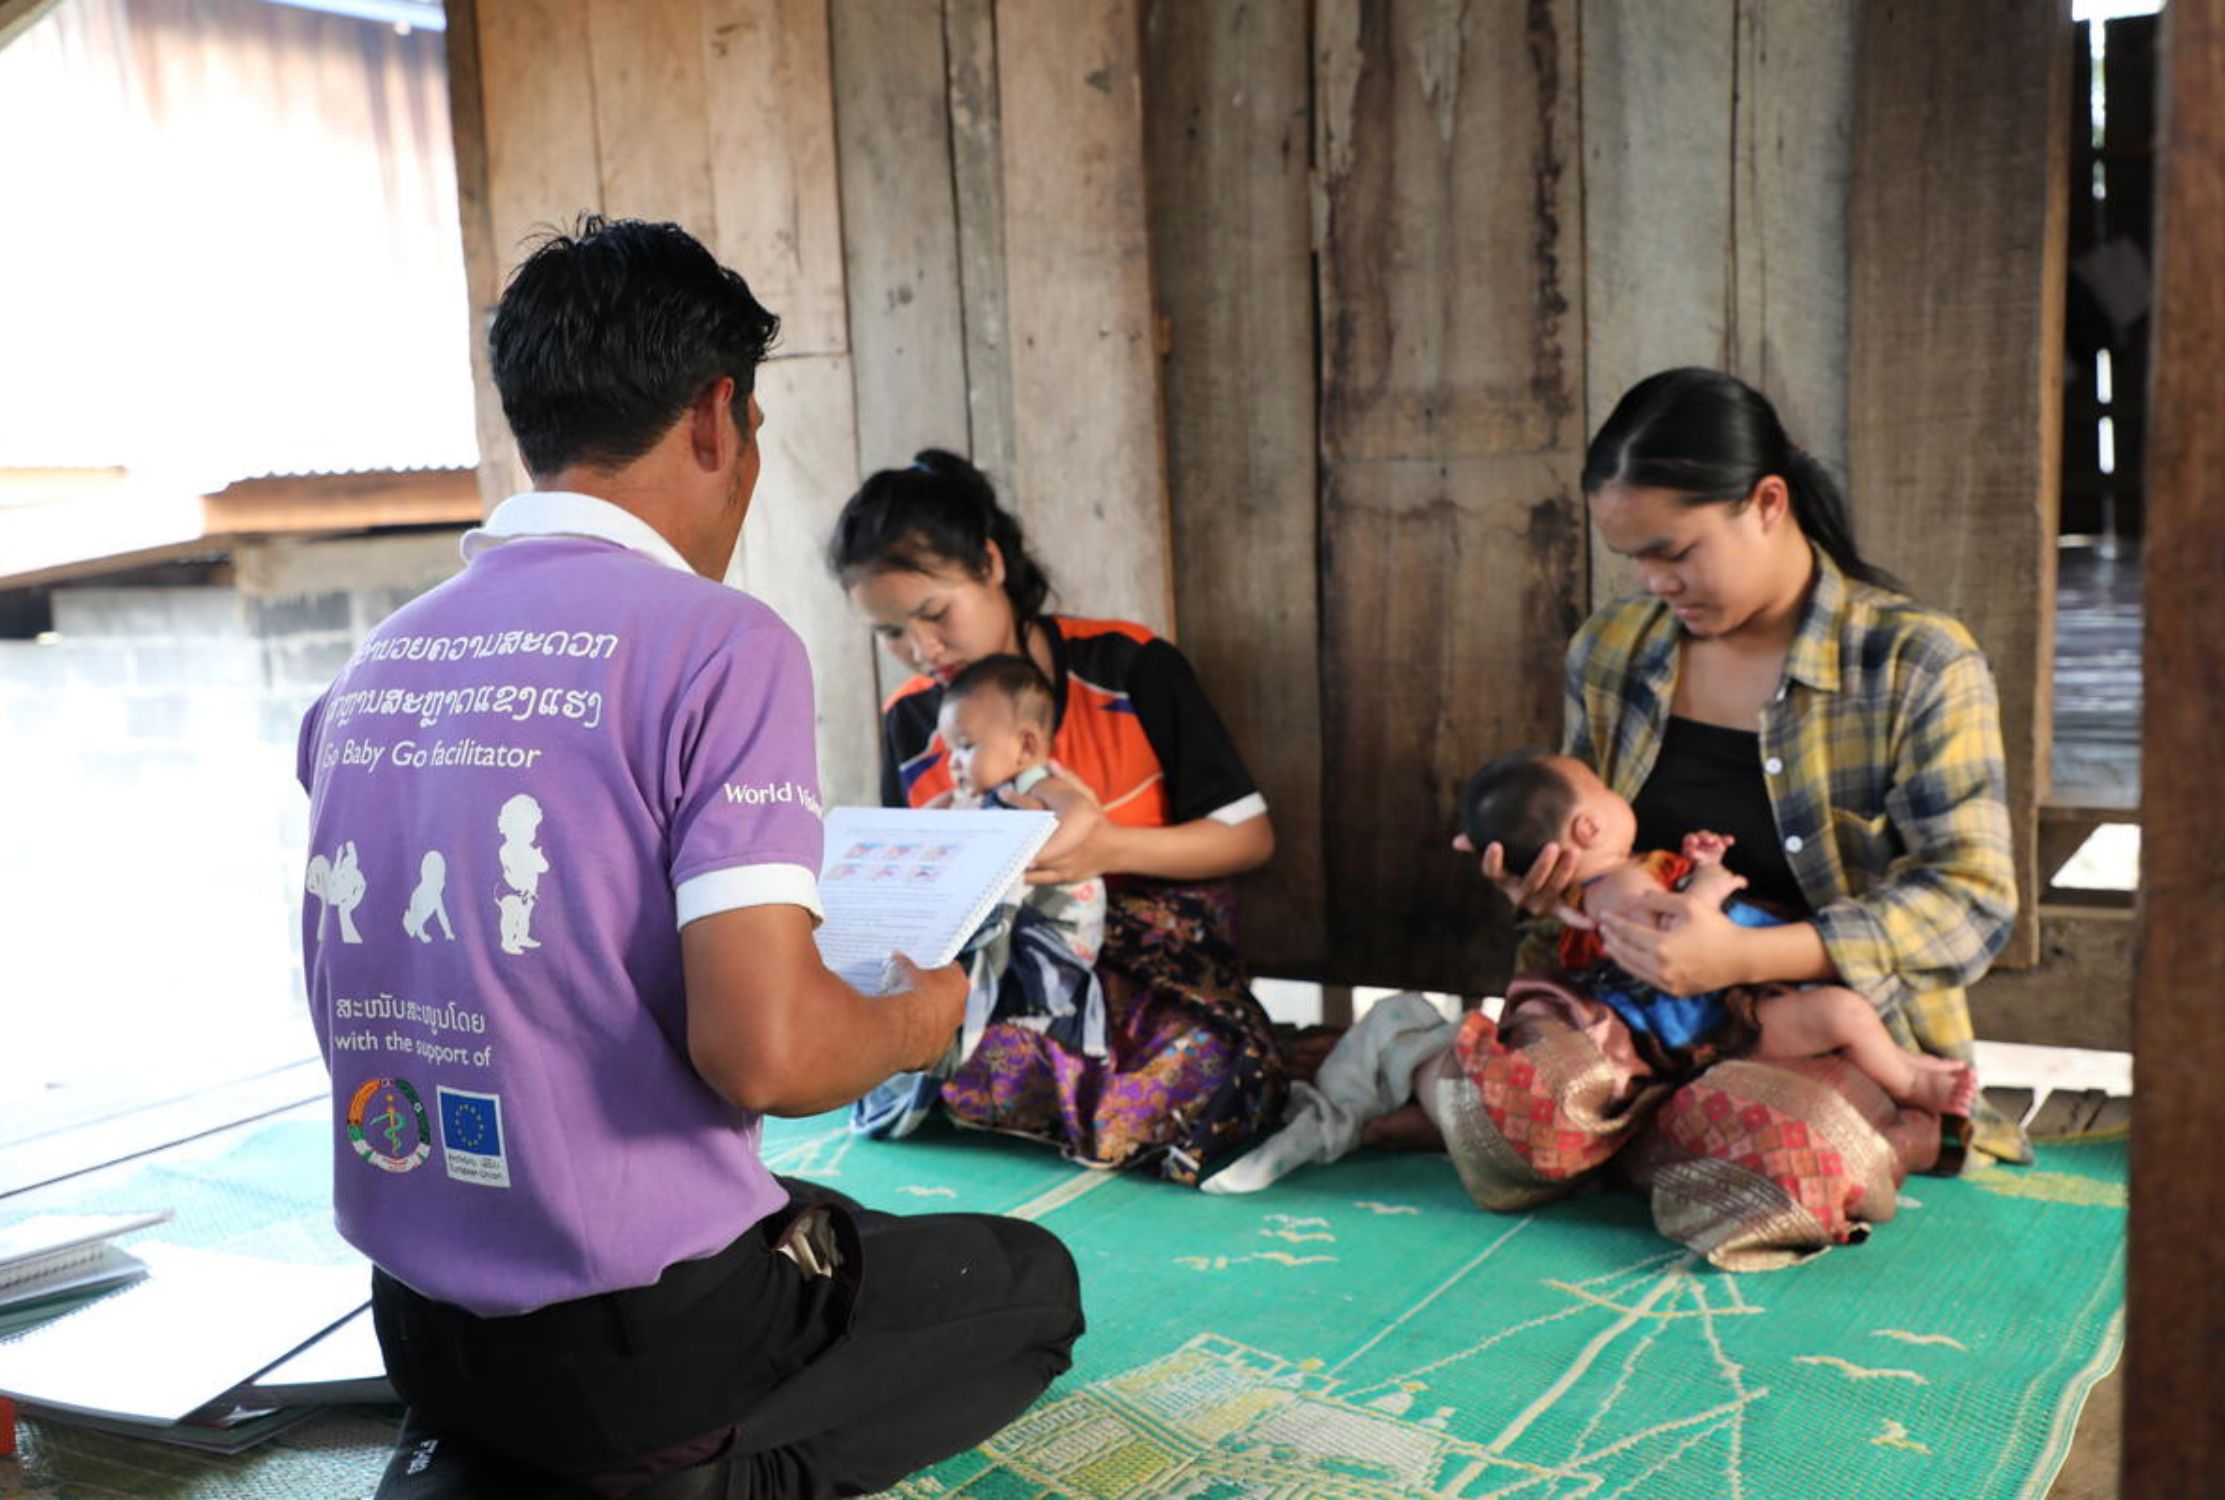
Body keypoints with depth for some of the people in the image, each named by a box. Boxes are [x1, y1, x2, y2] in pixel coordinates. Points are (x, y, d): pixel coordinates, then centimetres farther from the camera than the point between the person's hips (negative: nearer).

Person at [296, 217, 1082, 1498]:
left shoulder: (374, 663, 3)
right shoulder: (719, 643, -18)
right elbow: (766, 1051, -26)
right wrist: (916, 1021, -4)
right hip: (637, 1355, -7)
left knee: (835, 1223, 34)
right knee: (1031, 1281, 17)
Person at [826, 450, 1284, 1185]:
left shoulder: (1128, 667, -7)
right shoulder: (909, 721, 4)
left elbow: (1250, 835, -5)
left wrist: (1109, 848, -22)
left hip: (1156, 960, -3)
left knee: (1196, 1077, -36)